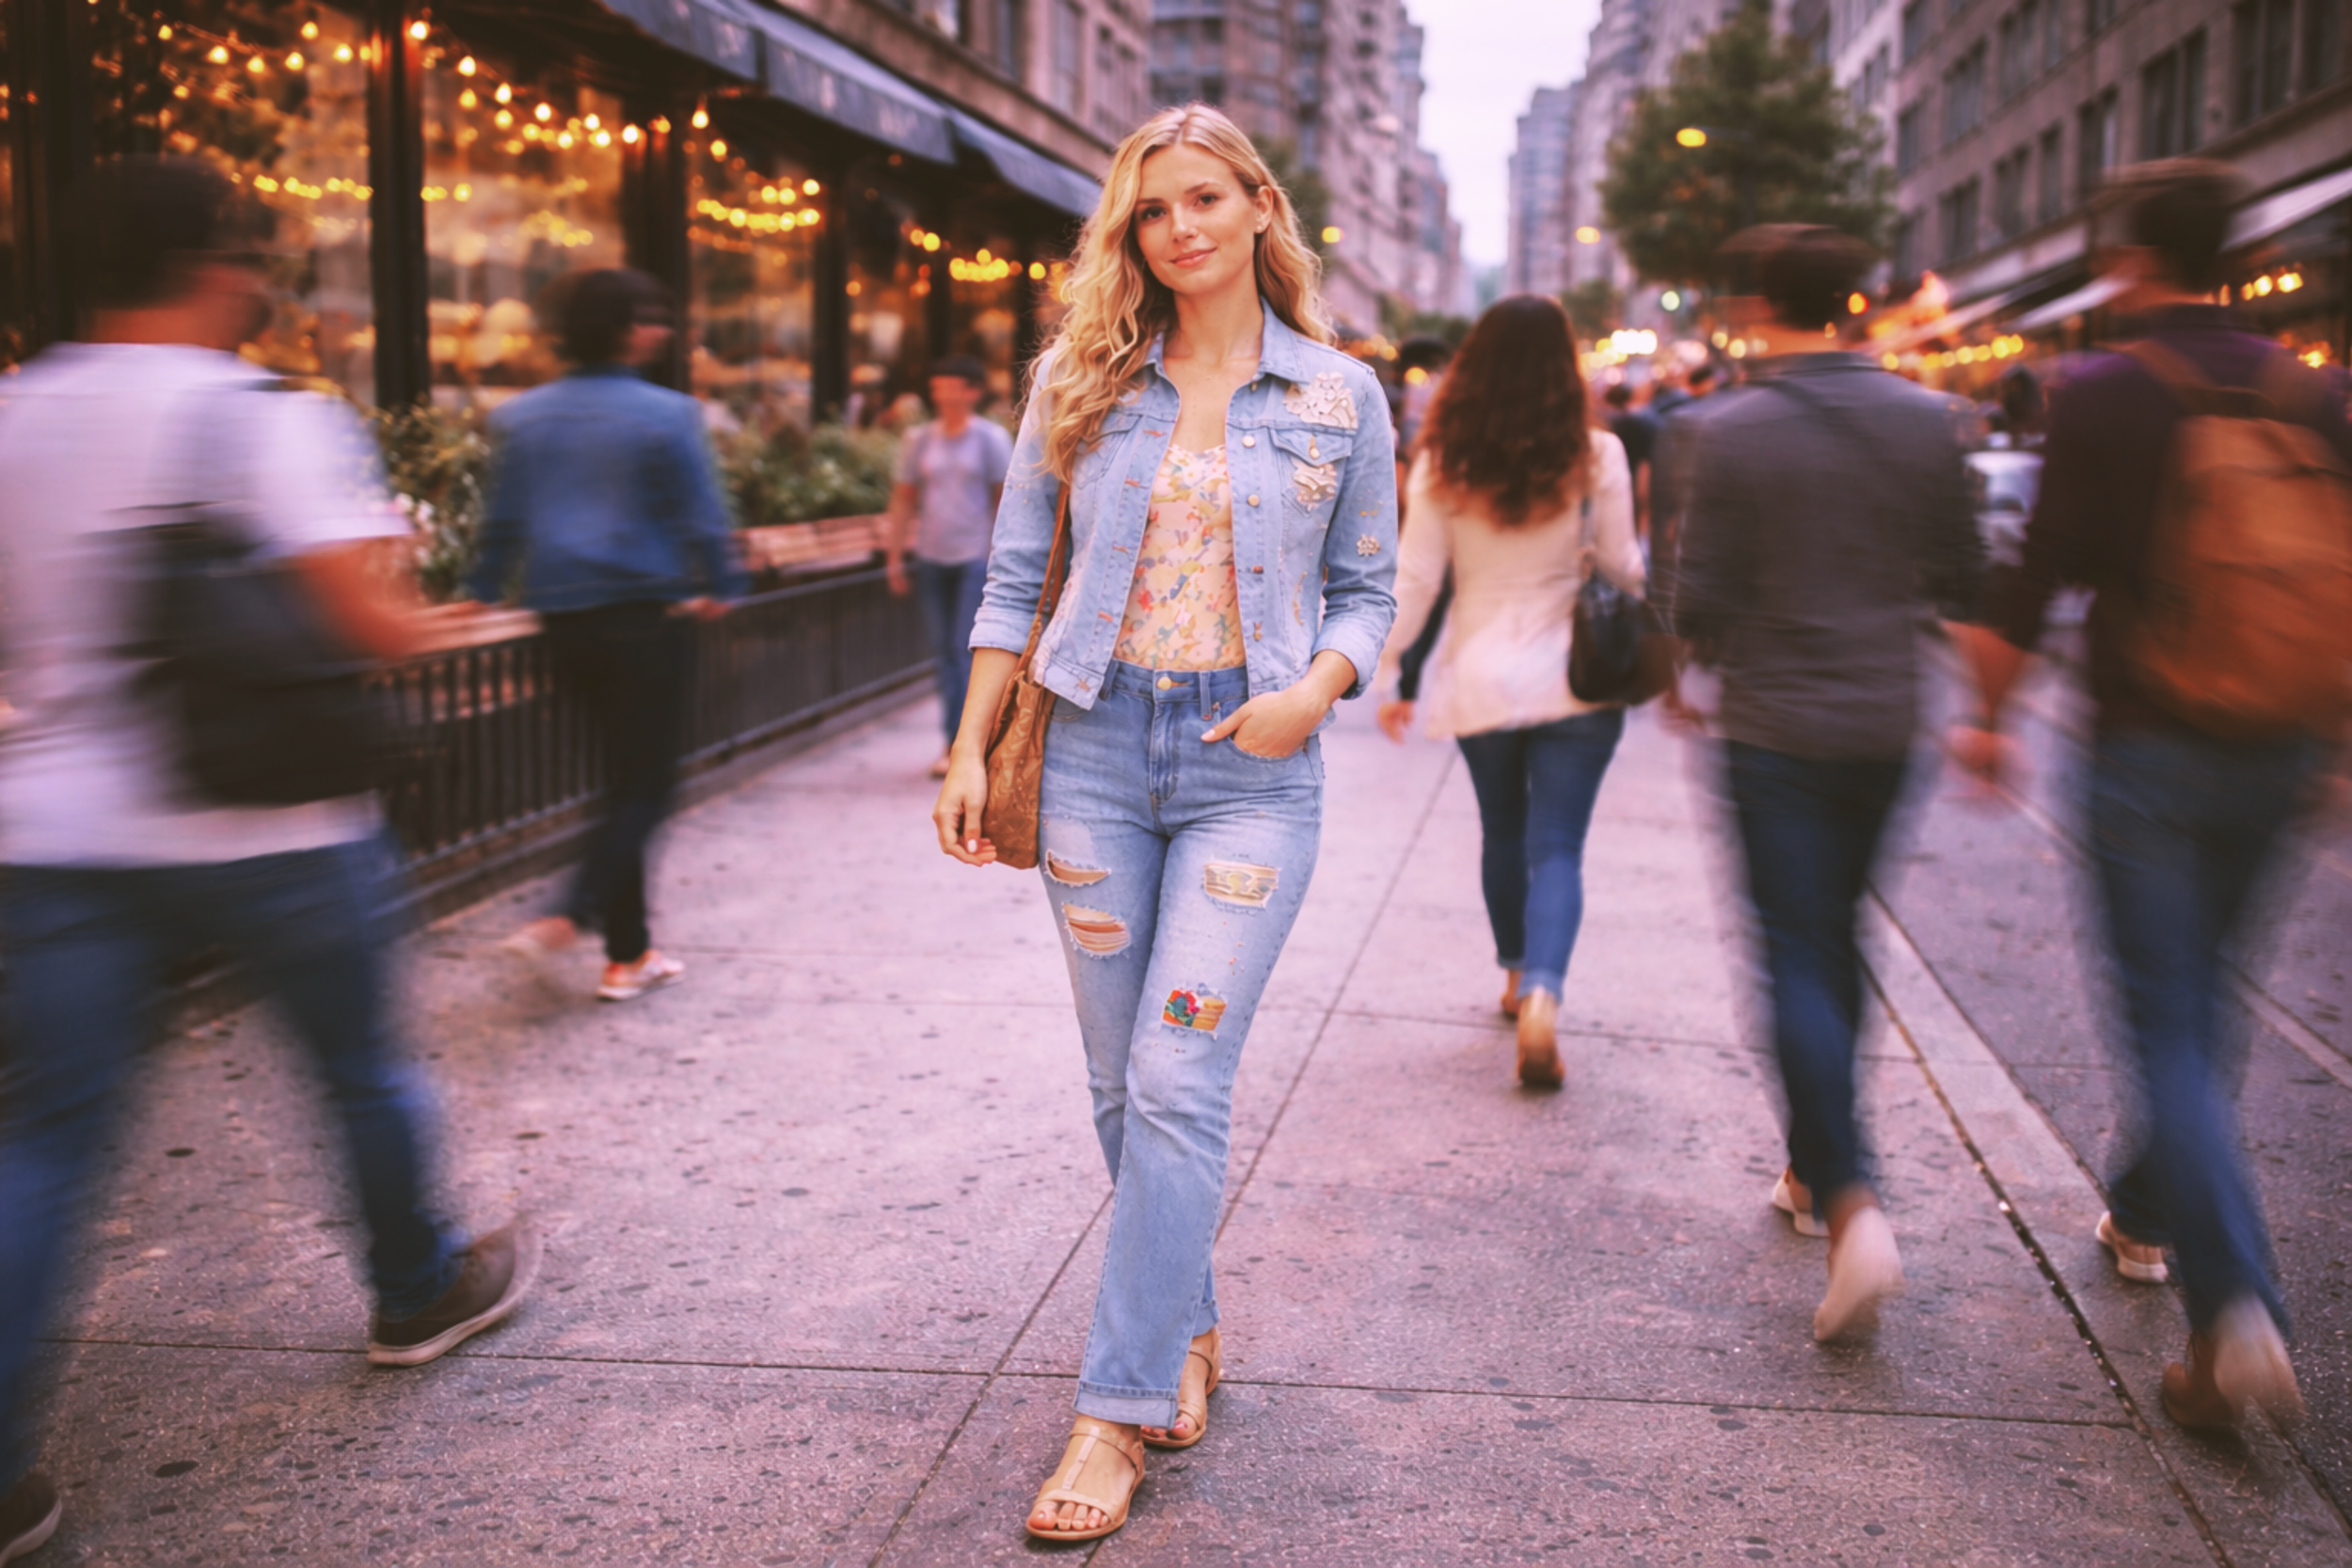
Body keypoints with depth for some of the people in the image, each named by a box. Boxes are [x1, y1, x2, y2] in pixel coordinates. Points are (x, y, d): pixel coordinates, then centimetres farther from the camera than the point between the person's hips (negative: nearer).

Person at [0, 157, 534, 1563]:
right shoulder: (269, 420, -10)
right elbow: (373, 624, -17)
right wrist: (418, 620, 4)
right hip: (270, 829, -4)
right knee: (364, 1068, 18)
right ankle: (420, 1291, 38)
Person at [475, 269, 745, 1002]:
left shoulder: (524, 417, 6)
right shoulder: (665, 416, -8)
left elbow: (503, 519, 8)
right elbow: (701, 516, -5)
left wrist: (485, 591, 18)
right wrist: (719, 588, 8)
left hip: (564, 620, 6)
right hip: (645, 614, -6)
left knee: (626, 773, 15)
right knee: (646, 782, 2)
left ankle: (630, 951, 17)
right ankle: (572, 913, -17)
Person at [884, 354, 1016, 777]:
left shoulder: (991, 438, 0)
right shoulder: (918, 440, 9)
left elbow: (1006, 499, 1)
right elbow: (904, 499, 13)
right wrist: (894, 558, 10)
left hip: (976, 558, -4)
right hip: (931, 559, 4)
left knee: (965, 649, -8)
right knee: (945, 652, 6)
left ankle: (958, 742, -7)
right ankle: (961, 740, 14)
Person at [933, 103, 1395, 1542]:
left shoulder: (1341, 395, 3)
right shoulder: (1078, 383, 6)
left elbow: (1367, 590, 8)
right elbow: (1017, 575, 9)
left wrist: (1316, 688, -12)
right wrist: (971, 750, 4)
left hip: (1254, 763, -2)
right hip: (1097, 744, 3)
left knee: (1179, 1081, -8)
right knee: (1122, 1080, 9)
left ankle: (1124, 1406, 0)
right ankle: (1188, 1323, 30)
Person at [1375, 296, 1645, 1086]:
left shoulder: (1442, 463, -4)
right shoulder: (1596, 457, -9)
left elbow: (1415, 579, -3)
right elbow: (1622, 566, -2)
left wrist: (1388, 674, 5)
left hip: (1479, 679, 2)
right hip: (1573, 679, -2)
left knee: (1503, 834, 21)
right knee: (1556, 847, 0)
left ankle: (1517, 975, 35)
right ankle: (1542, 995, -19)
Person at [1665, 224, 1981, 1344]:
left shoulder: (1731, 432, -11)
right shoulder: (1923, 421, 0)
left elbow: (1698, 601, -12)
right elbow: (1963, 580, 5)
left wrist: (1716, 641, 11)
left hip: (1775, 730, -4)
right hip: (1884, 725, 4)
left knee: (1798, 958, -1)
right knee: (1836, 937, 19)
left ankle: (1849, 1202, -16)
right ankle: (1815, 1166, 30)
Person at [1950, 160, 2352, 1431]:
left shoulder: (2101, 397, -9)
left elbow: (2034, 579, -9)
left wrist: (1986, 716, 4)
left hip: (2149, 752, -5)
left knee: (2170, 1030, -1)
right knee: (2195, 1005, 21)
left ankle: (2236, 1308, -12)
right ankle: (2147, 1212, 39)